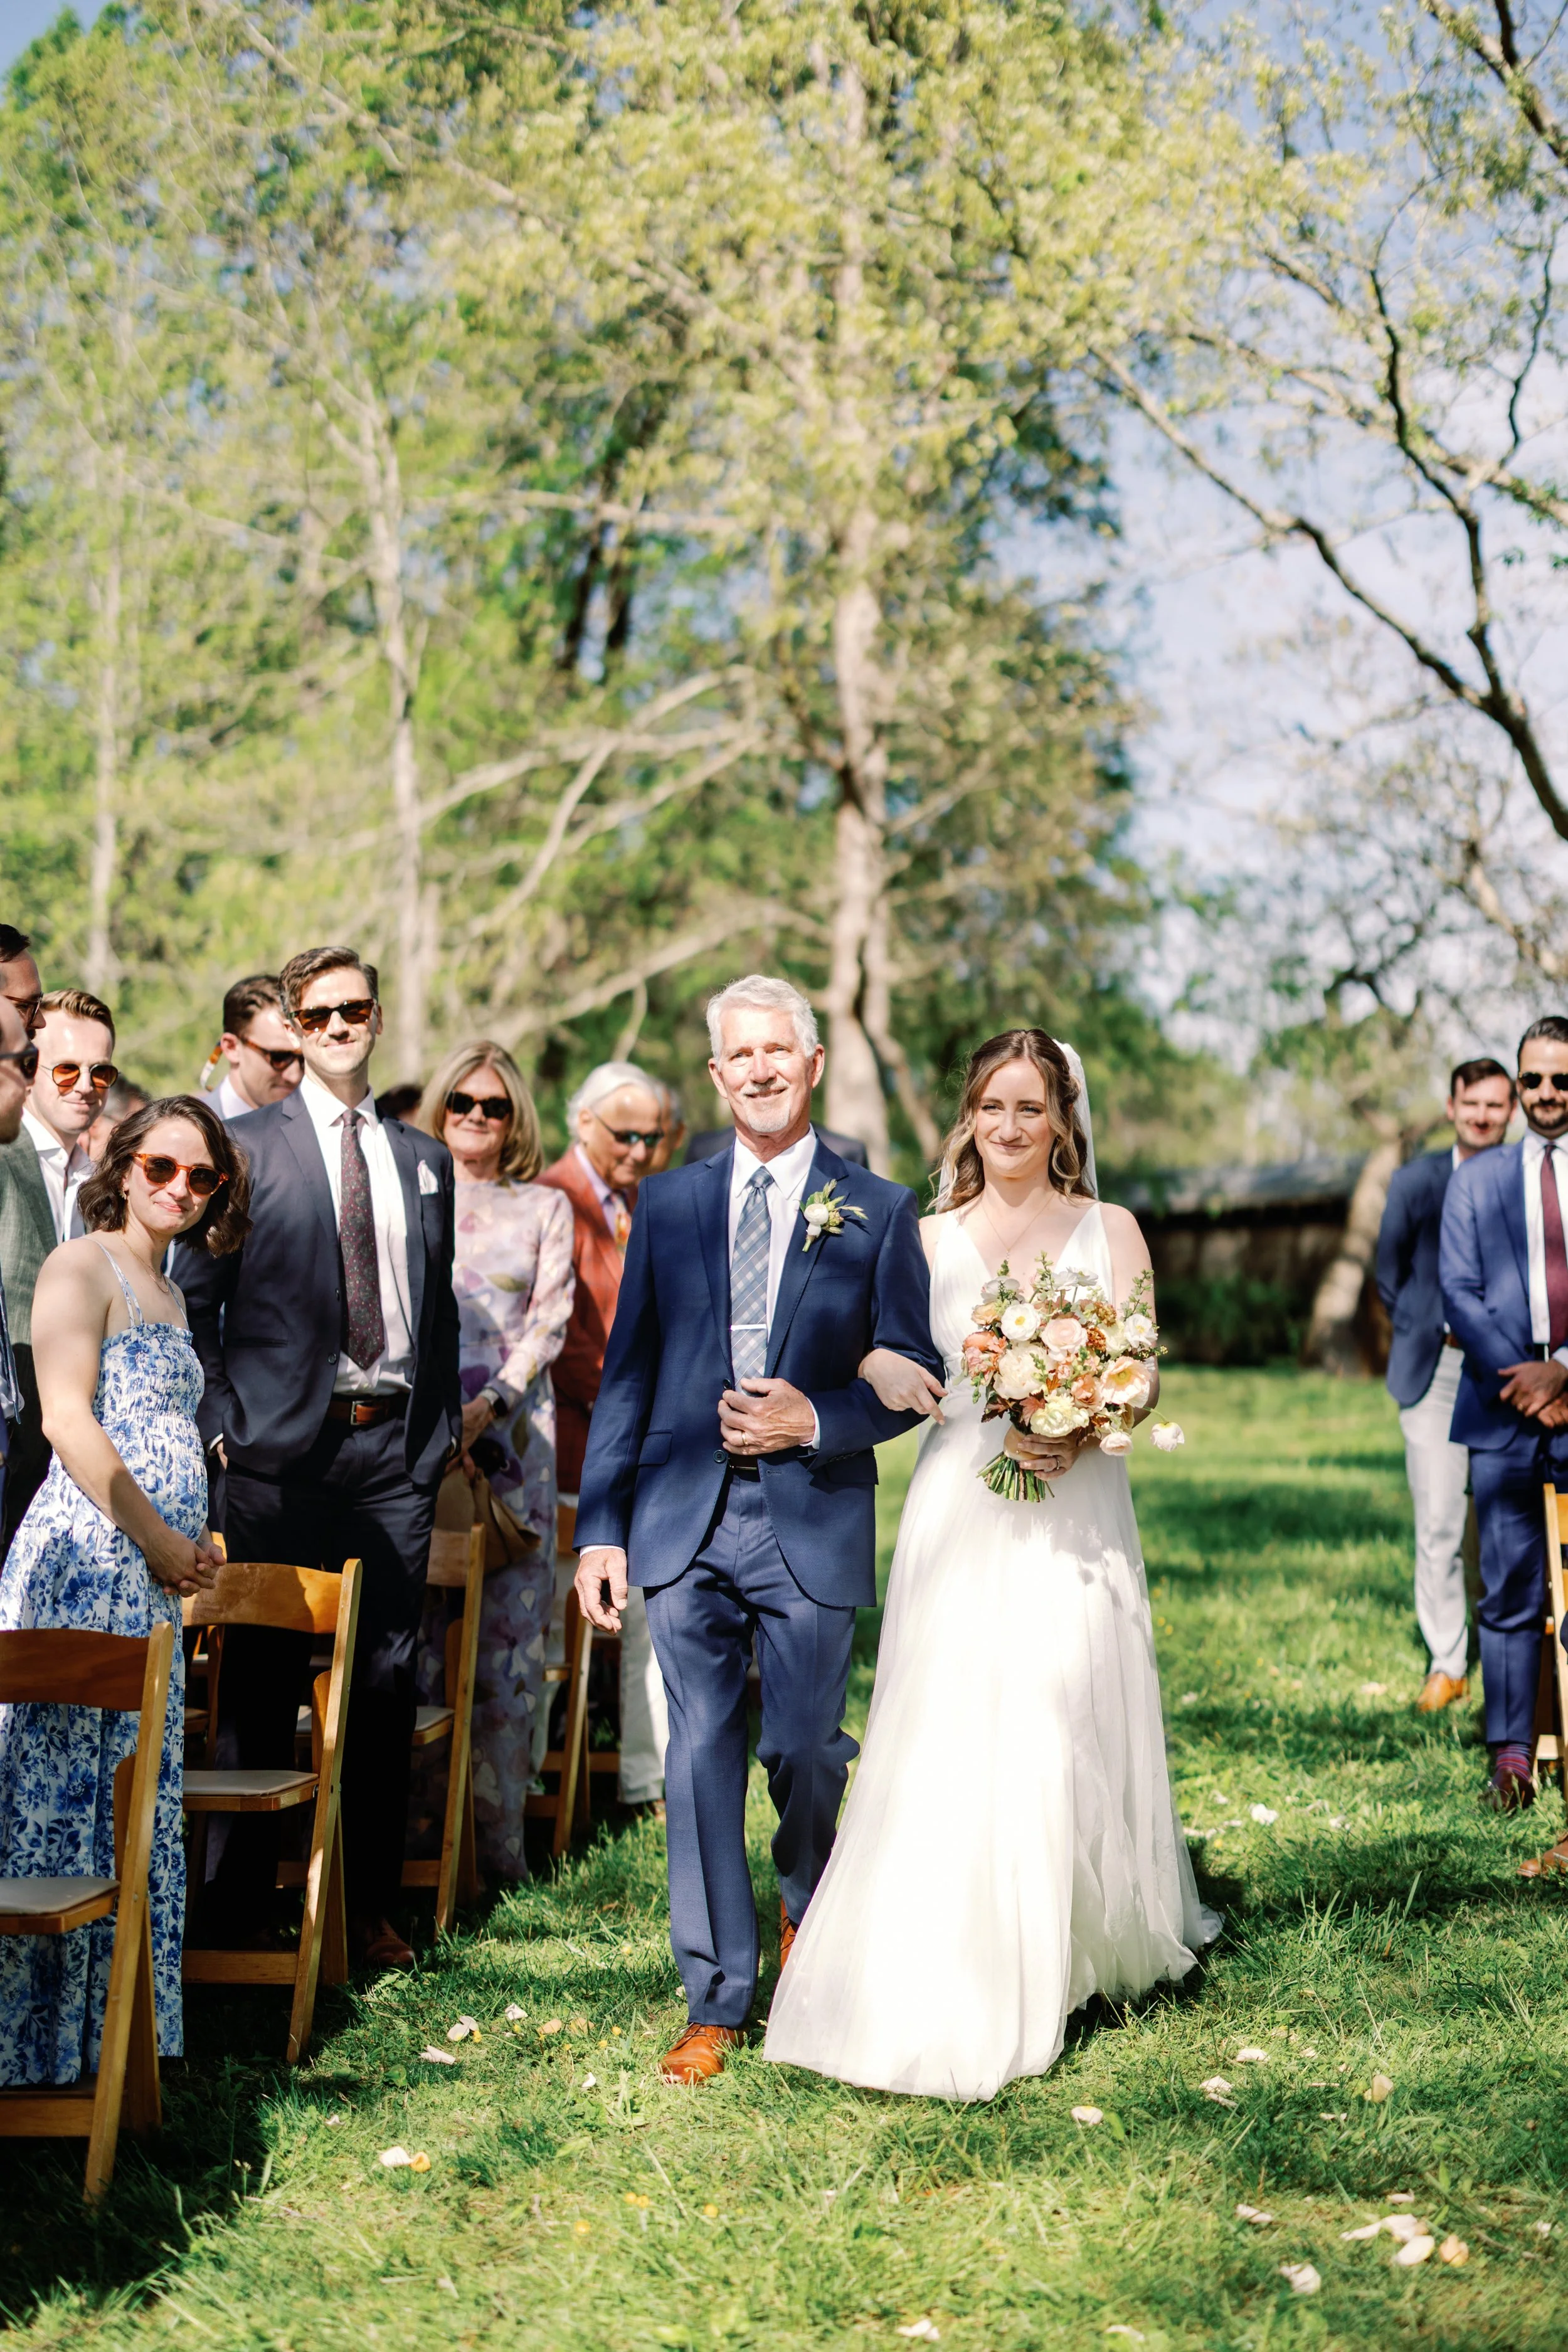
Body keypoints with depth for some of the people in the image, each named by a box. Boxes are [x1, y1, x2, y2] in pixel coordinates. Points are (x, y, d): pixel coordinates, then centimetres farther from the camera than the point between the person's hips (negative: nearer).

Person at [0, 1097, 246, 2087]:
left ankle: (115, 2027, 18)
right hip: (88, 1559, -9)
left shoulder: (168, 1292, 20)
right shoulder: (82, 1266, -6)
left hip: (156, 1573, 9)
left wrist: (192, 1547, 9)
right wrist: (164, 1543, -12)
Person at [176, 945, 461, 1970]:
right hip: (283, 1445, -3)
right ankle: (242, 1899, 9)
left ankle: (373, 1904, 14)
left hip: (397, 1449, 3)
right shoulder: (247, 1146, 3)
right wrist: (220, 1423, -6)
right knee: (262, 1680, 0)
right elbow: (196, 1297, 2)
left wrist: (443, 1425, 10)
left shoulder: (425, 1159, 15)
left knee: (389, 1682, 5)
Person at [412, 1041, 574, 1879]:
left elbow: (550, 1320, 4)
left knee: (507, 1635, -2)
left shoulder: (545, 1208, 12)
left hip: (512, 1427, 1)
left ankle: (498, 1835, 2)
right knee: (414, 1628, -4)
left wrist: (490, 1405, -11)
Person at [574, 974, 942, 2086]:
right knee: (702, 1756, 2)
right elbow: (627, 1371, 8)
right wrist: (600, 1524, 3)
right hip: (685, 1520, 2)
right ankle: (717, 2002, 11)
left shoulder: (878, 1211, 3)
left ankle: (808, 1896, 39)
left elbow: (916, 1372, 4)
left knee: (801, 1746, 4)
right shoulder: (669, 1203, 8)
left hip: (812, 1520, -1)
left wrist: (818, 1421, -14)